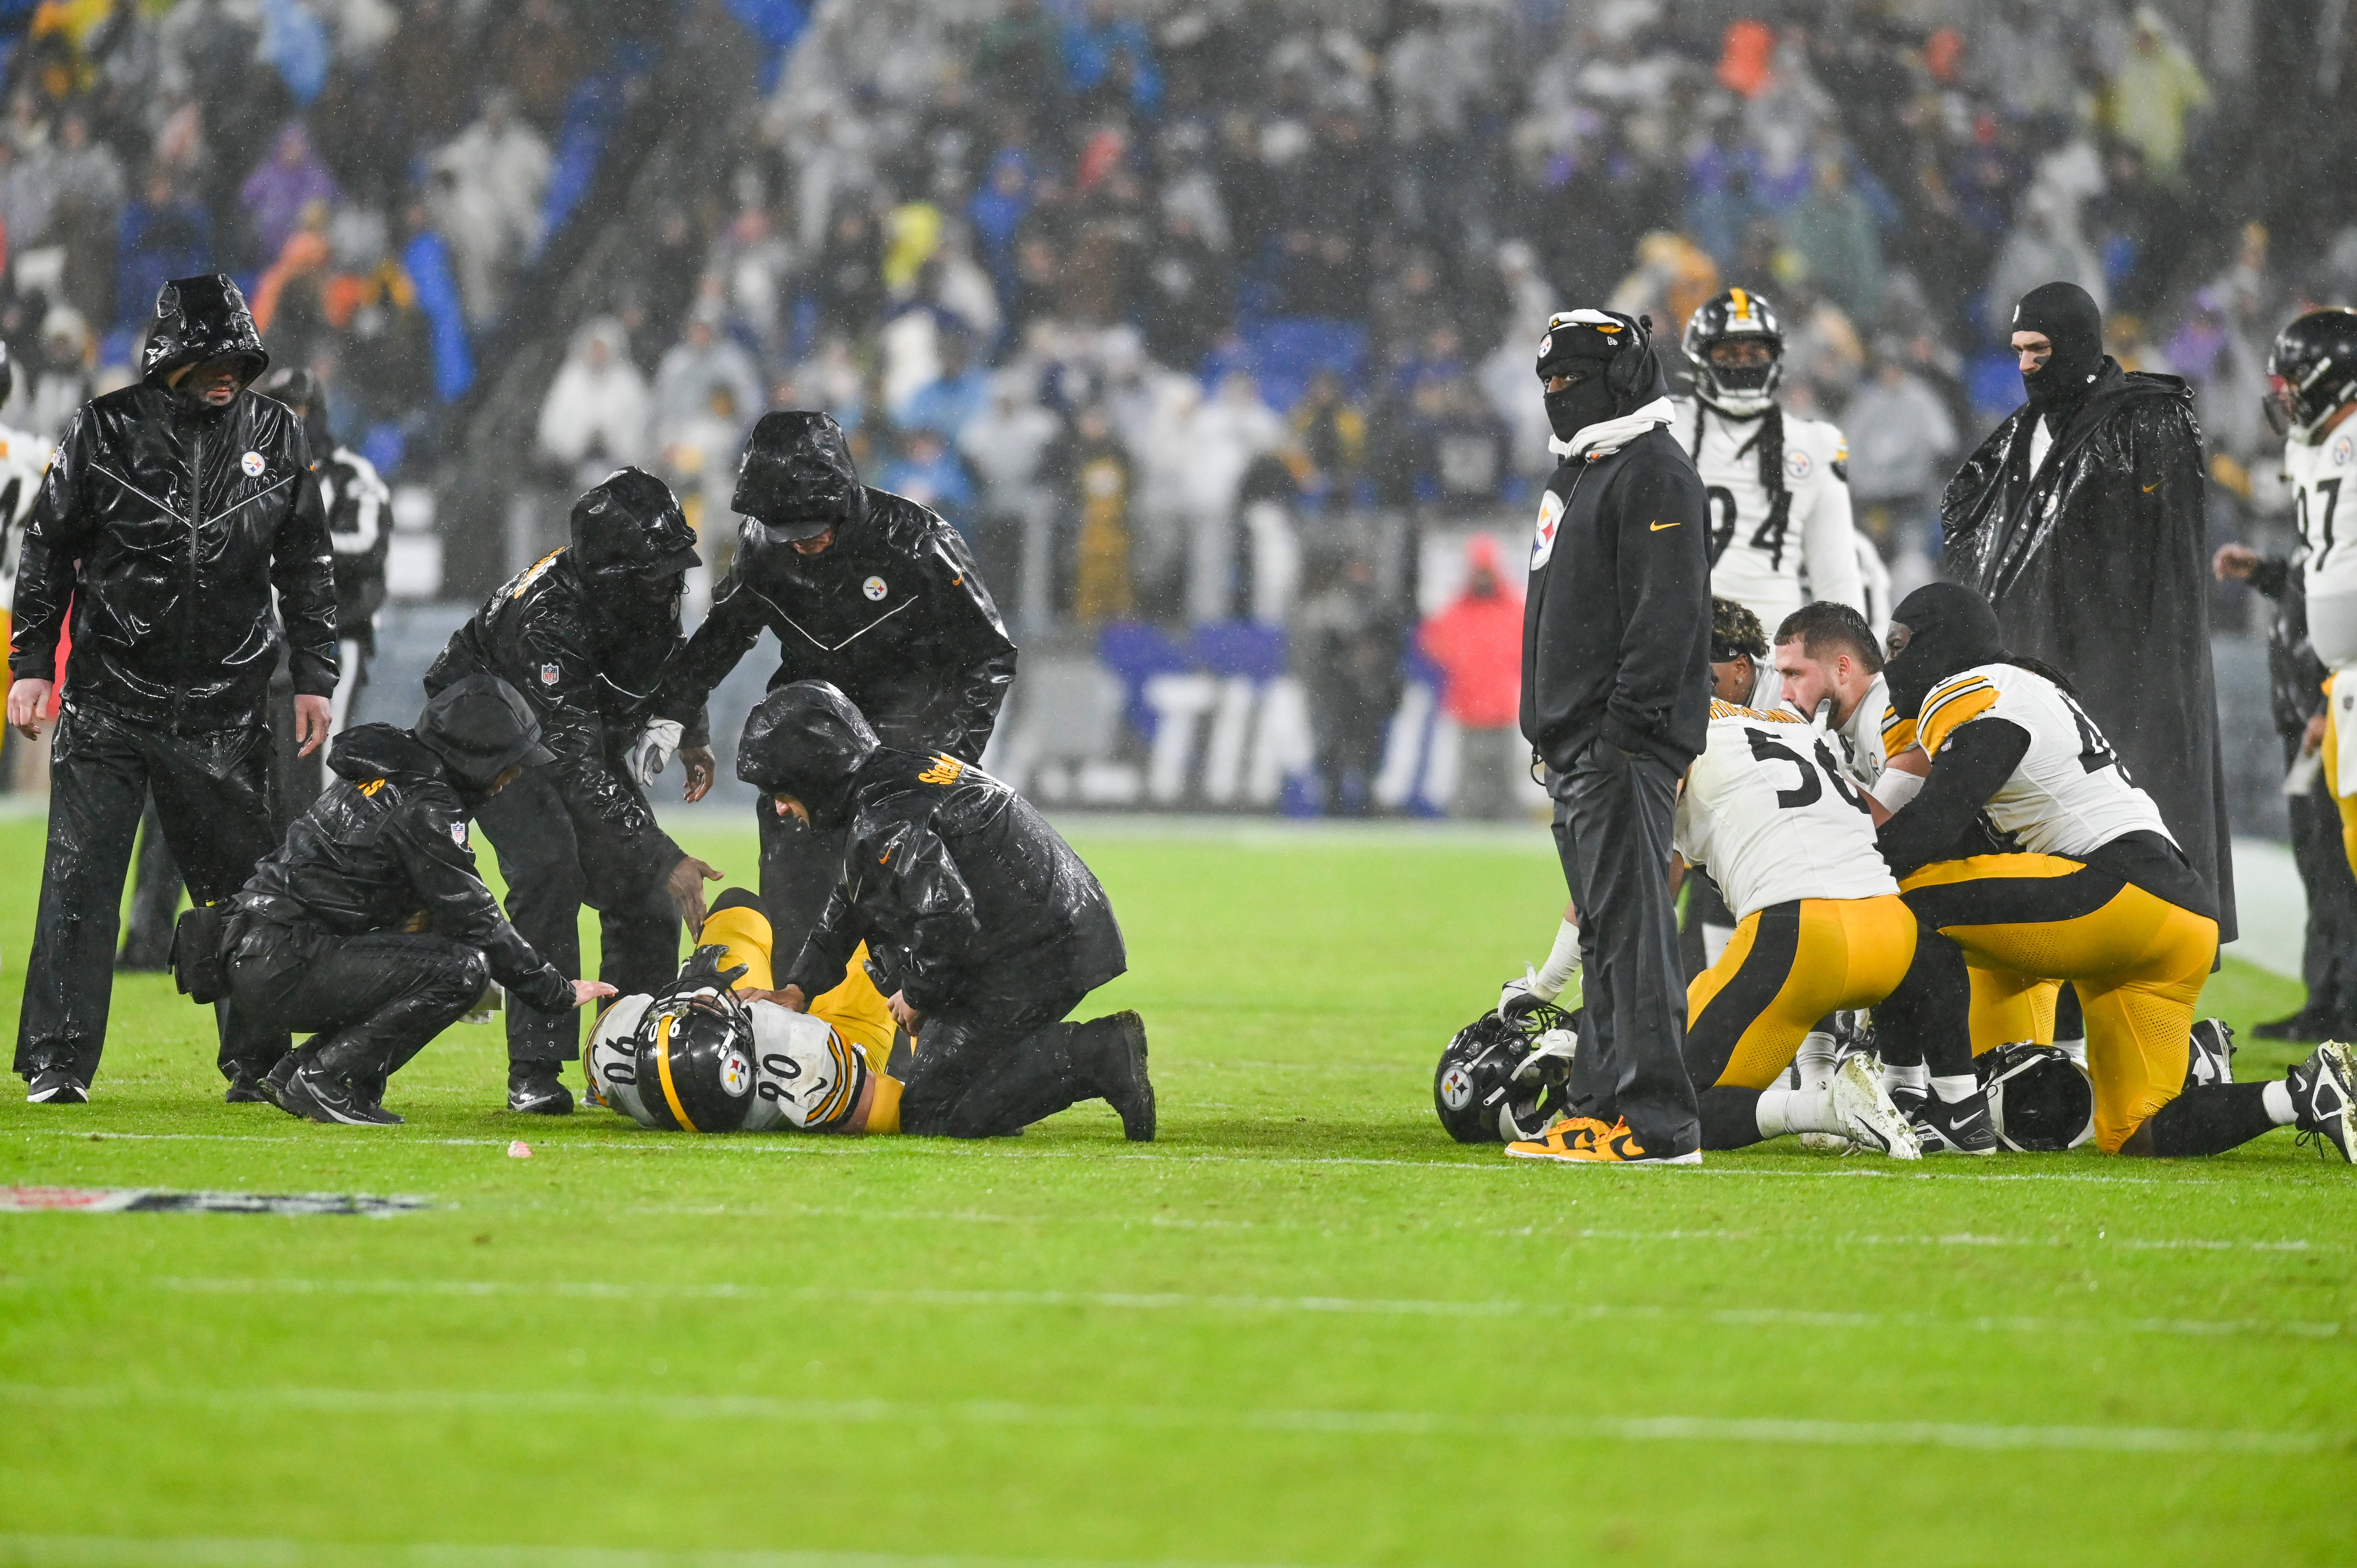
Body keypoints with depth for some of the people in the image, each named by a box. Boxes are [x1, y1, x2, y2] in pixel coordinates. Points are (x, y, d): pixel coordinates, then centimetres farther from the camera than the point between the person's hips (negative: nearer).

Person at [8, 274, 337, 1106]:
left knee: (246, 887, 4)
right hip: (109, 702, -2)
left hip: (224, 713, 2)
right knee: (78, 881, -6)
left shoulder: (275, 436, 5)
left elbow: (307, 567, 12)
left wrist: (313, 678, 9)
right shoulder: (106, 431, -2)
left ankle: (257, 1061, 13)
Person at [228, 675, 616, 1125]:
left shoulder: (390, 774, 15)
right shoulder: (423, 808, -15)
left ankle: (295, 1073, 14)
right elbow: (475, 923, -13)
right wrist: (559, 993, -3)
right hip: (282, 969, -10)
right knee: (462, 967, -17)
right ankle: (322, 1080, -11)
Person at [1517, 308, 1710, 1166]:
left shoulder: (1655, 475, -10)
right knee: (1603, 929, 12)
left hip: (1624, 743, -11)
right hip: (1576, 744, 11)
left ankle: (1658, 1123, -18)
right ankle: (1612, 1108, 16)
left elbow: (1666, 612, -19)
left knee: (1631, 924, -14)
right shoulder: (1578, 474, 22)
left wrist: (1627, 724, -23)